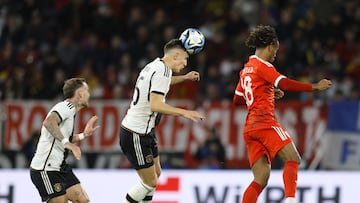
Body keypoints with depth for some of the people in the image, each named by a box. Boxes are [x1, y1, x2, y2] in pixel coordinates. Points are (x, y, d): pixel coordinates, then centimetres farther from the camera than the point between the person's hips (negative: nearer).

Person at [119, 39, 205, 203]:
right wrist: (183, 112, -27)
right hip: (136, 134, -11)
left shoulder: (154, 66, 11)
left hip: (144, 131, 11)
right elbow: (155, 105, -29)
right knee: (150, 183, -6)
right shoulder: (162, 71, -19)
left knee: (156, 173, 18)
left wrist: (184, 77, 36)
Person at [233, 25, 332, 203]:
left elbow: (237, 99, 30)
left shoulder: (246, 69, 22)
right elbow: (285, 84, -17)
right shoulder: (262, 66, -4)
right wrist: (315, 87, -12)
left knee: (261, 178, 3)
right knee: (292, 159, -14)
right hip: (265, 123, -8)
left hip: (250, 128, 8)